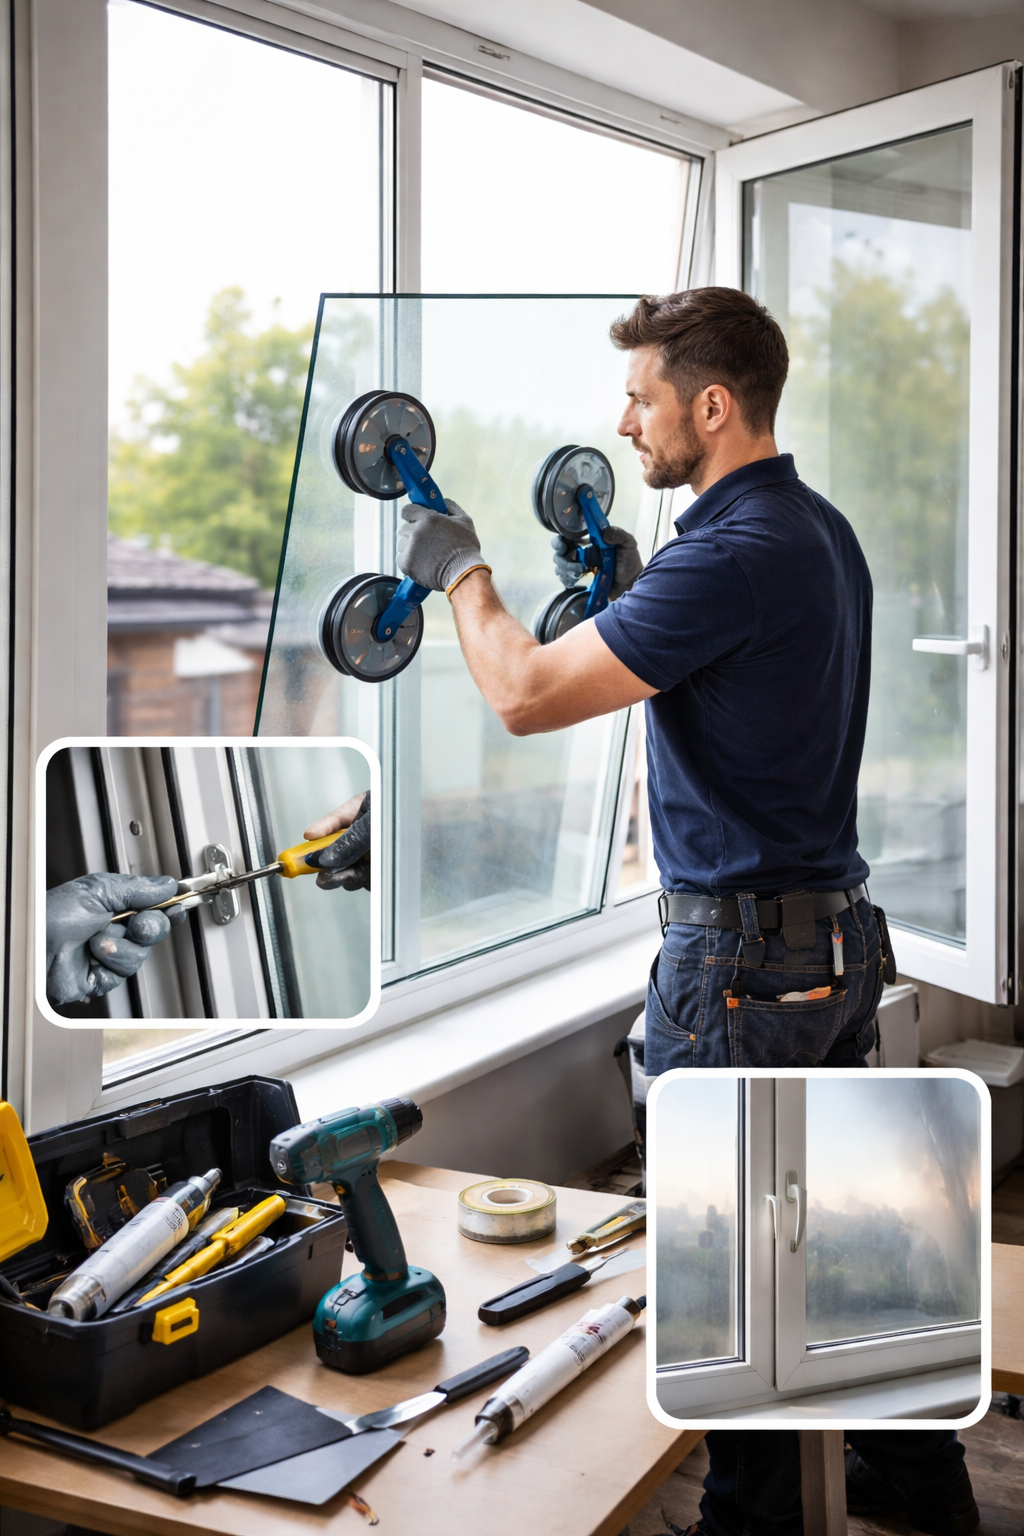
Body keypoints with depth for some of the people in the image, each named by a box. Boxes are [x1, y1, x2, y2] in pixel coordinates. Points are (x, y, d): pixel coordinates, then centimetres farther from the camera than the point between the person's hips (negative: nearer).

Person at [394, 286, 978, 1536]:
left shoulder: (735, 555, -21)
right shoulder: (822, 531, 10)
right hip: (838, 930, 10)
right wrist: (630, 588, 16)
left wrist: (457, 569, -5)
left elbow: (526, 695, -22)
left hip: (742, 954, -10)